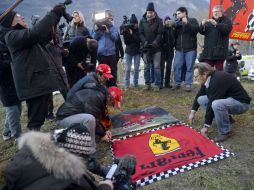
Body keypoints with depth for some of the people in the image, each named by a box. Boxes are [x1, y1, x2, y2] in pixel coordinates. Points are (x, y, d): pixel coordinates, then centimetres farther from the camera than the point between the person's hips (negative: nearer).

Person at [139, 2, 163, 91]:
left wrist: (156, 42, -20)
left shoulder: (159, 20, 1)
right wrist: (144, 42, -14)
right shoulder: (142, 20, 6)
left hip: (156, 47, -1)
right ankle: (147, 83, 17)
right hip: (146, 47, 2)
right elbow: (140, 33, 2)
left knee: (157, 67, -1)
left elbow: (160, 33, -4)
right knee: (146, 67, 6)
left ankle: (157, 84, 8)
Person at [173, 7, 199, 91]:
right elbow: (173, 35, 14)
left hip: (190, 49, -3)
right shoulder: (177, 22, 16)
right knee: (176, 66, -1)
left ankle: (188, 84, 4)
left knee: (189, 67, -1)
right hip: (179, 49, 4)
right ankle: (177, 83, 11)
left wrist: (187, 23, -16)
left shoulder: (192, 20, 5)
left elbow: (196, 30, -12)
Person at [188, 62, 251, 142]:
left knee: (216, 104, -37)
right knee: (201, 99, 0)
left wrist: (206, 126, -22)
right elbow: (199, 95, 10)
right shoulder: (208, 78, -3)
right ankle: (225, 117, 9)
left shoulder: (217, 80, -30)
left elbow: (211, 104, -28)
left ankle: (225, 132, -13)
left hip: (240, 102, -9)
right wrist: (193, 112, 10)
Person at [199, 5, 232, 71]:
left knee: (219, 70, -2)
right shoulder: (209, 22, 20)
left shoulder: (226, 21, 7)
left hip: (219, 51, -4)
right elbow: (202, 32, 8)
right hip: (208, 51, 4)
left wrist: (216, 24, -27)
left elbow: (226, 29, -14)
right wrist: (202, 25, -13)